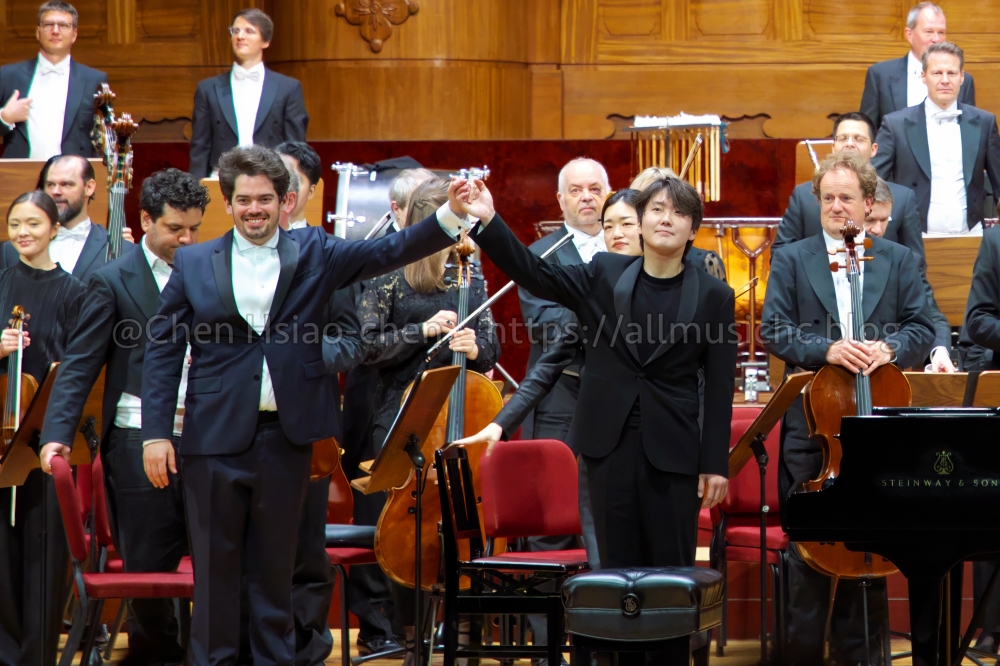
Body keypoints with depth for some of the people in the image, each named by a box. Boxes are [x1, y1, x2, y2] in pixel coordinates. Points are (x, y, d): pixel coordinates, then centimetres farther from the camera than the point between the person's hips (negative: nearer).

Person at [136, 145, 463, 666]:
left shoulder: (312, 253, 6)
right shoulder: (194, 264, 5)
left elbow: (389, 252, -5)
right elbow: (162, 351, 4)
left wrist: (450, 217, -20)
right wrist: (156, 431, -4)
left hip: (286, 437, 1)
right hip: (215, 437, 0)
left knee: (275, 565, 10)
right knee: (215, 565, 5)